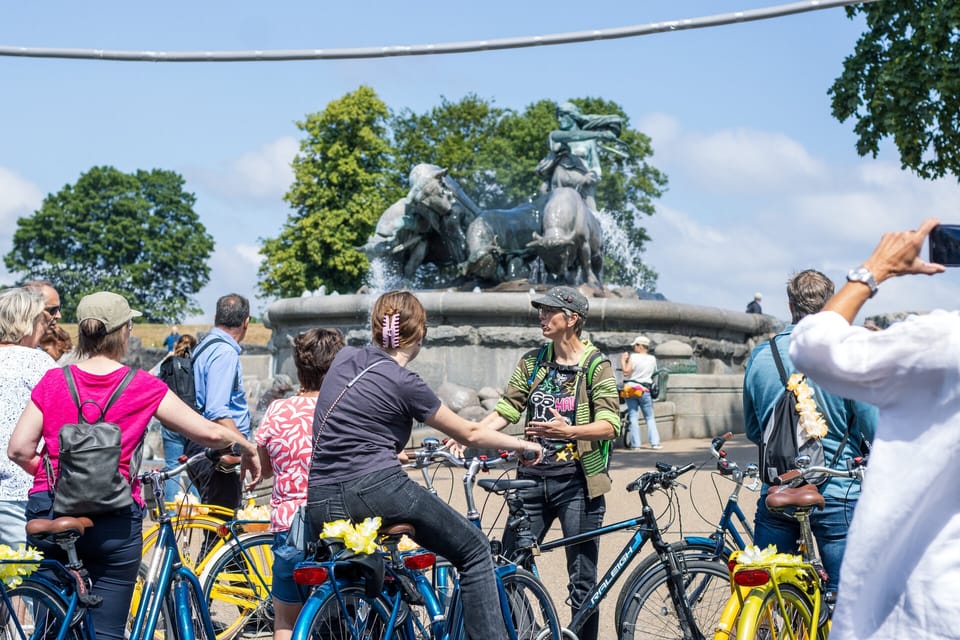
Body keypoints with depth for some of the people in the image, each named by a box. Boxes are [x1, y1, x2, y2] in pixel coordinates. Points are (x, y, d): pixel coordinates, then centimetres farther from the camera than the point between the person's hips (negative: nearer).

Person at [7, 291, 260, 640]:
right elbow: (210, 433, -3)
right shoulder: (143, 387, -4)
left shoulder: (53, 382, 1)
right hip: (114, 520, -2)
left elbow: (19, 450, -3)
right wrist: (248, 447, 16)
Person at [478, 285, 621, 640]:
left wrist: (567, 430, -29)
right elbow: (505, 411, 6)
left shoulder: (596, 365, -3)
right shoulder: (532, 362, 11)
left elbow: (609, 425, -12)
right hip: (534, 477, 5)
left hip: (576, 481, -4)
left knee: (582, 580, 2)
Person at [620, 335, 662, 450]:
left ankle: (635, 443, -2)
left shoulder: (634, 357, -10)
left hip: (631, 388, -3)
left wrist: (623, 360, -2)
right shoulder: (652, 359, 4)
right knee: (650, 417, 9)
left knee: (633, 417, 2)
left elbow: (626, 372, -13)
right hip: (645, 390, 3)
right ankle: (654, 442, 0)